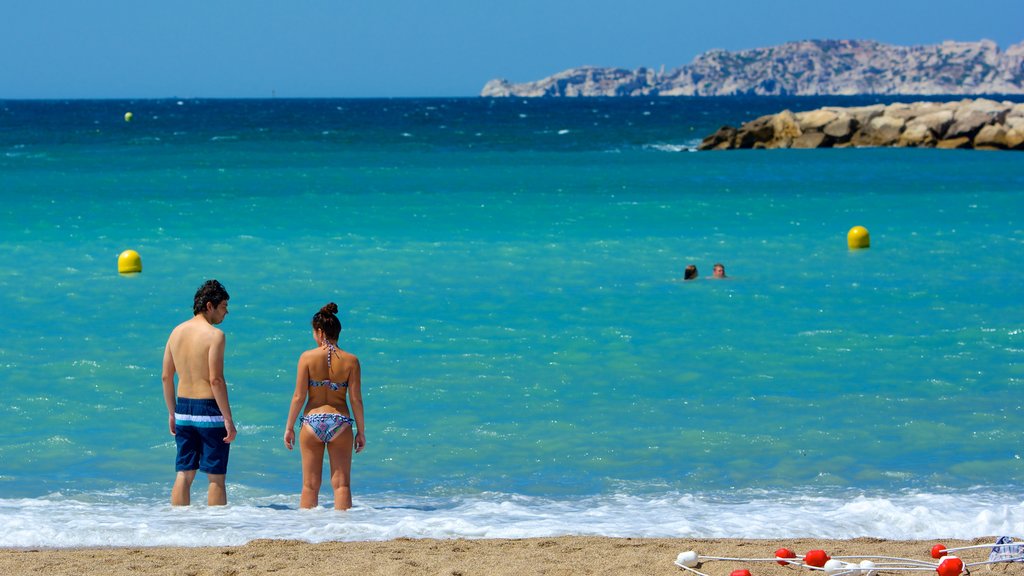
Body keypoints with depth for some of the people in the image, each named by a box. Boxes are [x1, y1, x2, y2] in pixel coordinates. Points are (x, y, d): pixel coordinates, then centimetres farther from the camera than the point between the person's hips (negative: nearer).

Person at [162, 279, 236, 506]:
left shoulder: (177, 331, 7)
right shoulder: (214, 334, -14)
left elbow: (166, 377, 10)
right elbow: (216, 380, -18)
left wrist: (172, 413, 19)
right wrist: (228, 419, -14)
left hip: (183, 409, 6)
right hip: (209, 411, -6)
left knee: (184, 475, 10)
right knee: (216, 477, 1)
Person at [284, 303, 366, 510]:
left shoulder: (308, 357, -6)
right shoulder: (350, 360, -3)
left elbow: (299, 397, -6)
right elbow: (356, 400, -3)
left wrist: (289, 427, 4)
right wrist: (361, 431, 6)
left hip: (312, 421, 0)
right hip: (340, 422, 0)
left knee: (310, 485, 7)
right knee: (341, 484, 5)